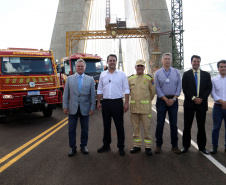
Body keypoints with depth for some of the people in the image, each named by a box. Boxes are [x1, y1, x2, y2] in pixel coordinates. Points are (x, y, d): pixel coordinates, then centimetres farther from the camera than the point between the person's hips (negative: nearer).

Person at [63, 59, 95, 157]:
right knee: (71, 129, 5)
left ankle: (83, 146, 27)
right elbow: (66, 94, 4)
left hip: (85, 109, 0)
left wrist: (92, 108, -3)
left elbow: (92, 95, 2)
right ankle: (72, 148, 19)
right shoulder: (70, 79, 6)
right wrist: (65, 106, -2)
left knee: (85, 129, 10)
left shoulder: (90, 79, 4)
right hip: (72, 108, 0)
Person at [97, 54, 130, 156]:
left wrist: (127, 103, -7)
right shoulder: (103, 74, 10)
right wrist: (98, 102, 7)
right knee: (106, 125, 12)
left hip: (117, 102, -3)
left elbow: (126, 89, 0)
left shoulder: (122, 74, 2)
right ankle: (106, 145, 25)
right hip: (106, 102, 3)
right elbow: (99, 89, 13)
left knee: (119, 126, 2)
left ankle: (121, 147, 14)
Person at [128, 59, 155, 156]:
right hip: (133, 107, 3)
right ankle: (137, 145, 23)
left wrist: (148, 101, 11)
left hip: (145, 107, -3)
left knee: (147, 128, 1)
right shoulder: (131, 79, 10)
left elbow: (152, 92, 8)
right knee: (135, 127, 11)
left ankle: (148, 147, 13)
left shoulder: (149, 78, 2)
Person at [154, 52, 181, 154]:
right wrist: (166, 100, -9)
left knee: (174, 124, 5)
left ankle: (174, 145, 16)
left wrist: (173, 99, -8)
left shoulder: (176, 72, 7)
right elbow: (157, 88, -2)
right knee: (160, 123, 1)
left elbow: (179, 86, 3)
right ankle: (158, 145, 13)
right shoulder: (157, 73, 3)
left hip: (173, 100, 1)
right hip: (161, 100, -1)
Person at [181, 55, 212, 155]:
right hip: (189, 103, -1)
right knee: (187, 126, 5)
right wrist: (193, 98, -13)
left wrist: (201, 98, -10)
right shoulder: (186, 74, 4)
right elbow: (184, 88, -3)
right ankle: (186, 146, 16)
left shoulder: (206, 74, 9)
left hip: (202, 103, 1)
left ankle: (202, 147, 20)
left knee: (201, 127, 8)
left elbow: (209, 88, 4)